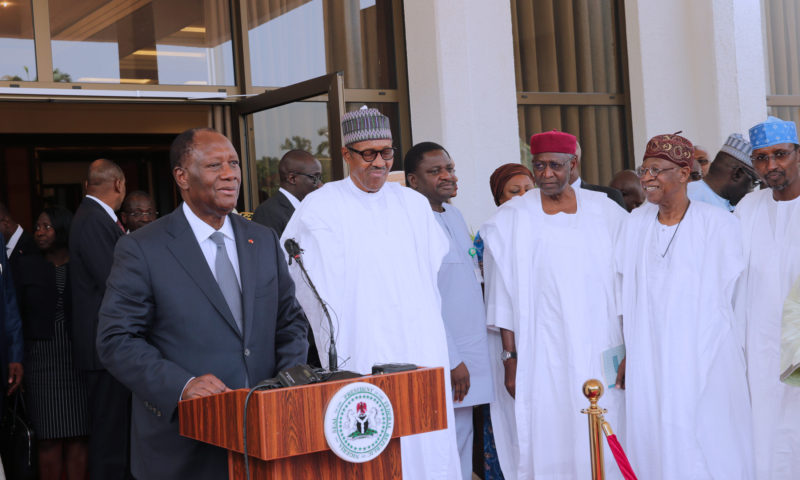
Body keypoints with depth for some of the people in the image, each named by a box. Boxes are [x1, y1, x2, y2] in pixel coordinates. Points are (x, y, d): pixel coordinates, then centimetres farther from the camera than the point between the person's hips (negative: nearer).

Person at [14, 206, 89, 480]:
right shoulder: (28, 267, 8)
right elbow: (17, 314, 4)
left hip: (78, 357, 0)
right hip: (41, 358, 1)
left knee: (78, 436, 2)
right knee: (48, 437, 0)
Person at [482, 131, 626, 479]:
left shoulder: (603, 211, 5)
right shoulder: (513, 218, 1)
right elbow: (504, 297, 1)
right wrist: (510, 359, -3)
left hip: (600, 350, 2)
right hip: (543, 355, -1)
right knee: (549, 438, -2)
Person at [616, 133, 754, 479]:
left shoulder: (719, 224, -5)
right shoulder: (635, 223, 7)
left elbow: (733, 298, -2)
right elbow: (628, 298, 10)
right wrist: (628, 354, 8)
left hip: (706, 363, -4)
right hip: (649, 368, 4)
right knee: (655, 450, 7)